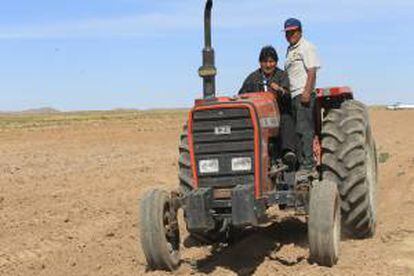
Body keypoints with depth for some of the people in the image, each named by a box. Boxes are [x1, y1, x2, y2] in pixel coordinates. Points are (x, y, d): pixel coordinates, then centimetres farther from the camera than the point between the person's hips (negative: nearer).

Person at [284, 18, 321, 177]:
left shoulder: (306, 47, -4)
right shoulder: (290, 50, 22)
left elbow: (312, 72, -13)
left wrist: (307, 92, -22)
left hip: (303, 94, -9)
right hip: (294, 96, 9)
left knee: (304, 130, -12)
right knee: (298, 131, 7)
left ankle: (308, 166, -13)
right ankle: (301, 164, 10)